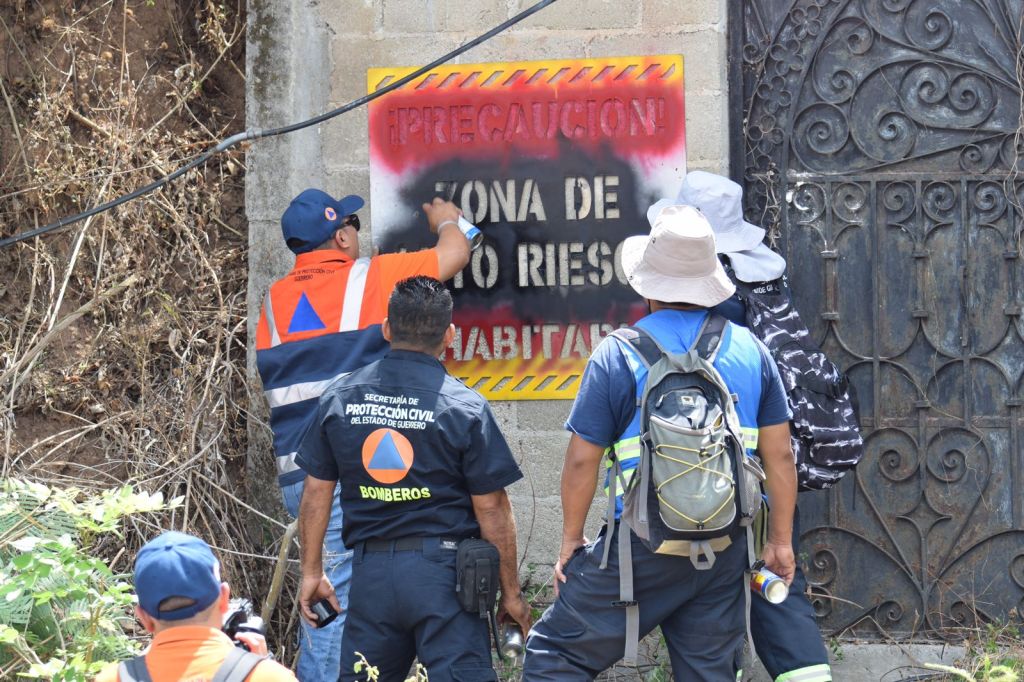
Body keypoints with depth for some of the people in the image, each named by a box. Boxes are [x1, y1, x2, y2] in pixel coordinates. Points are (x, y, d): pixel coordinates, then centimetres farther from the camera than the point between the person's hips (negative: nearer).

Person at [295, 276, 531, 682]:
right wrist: (511, 592, 4)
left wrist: (311, 572, 20)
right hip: (440, 572, -4)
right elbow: (491, 509, -5)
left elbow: (317, 492, 10)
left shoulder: (339, 400, 5)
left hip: (370, 572, 4)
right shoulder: (465, 408, -7)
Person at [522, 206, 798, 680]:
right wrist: (781, 541, 17)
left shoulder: (618, 356, -8)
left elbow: (582, 459, -7)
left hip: (643, 550, -4)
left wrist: (570, 541, 5)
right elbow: (779, 455, 8)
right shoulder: (751, 351, 5)